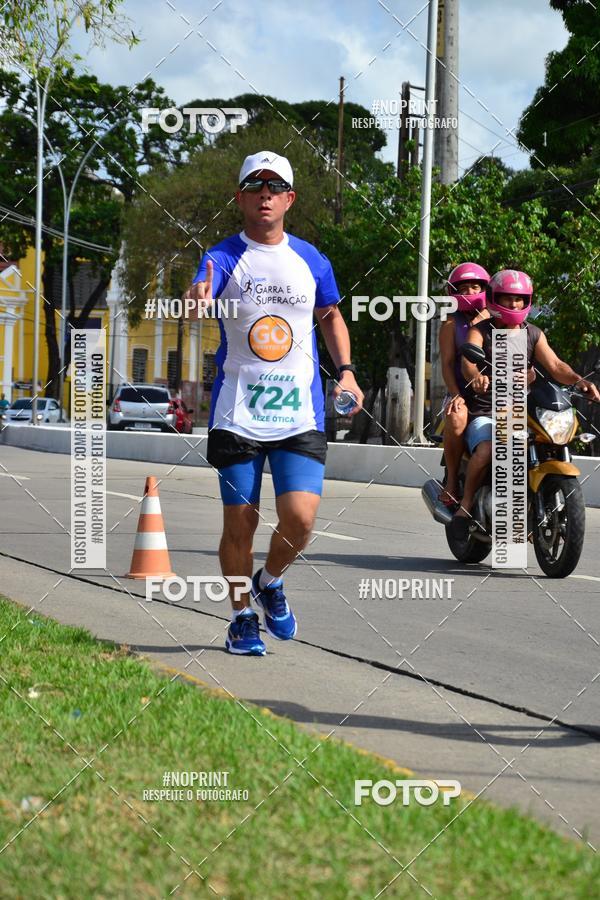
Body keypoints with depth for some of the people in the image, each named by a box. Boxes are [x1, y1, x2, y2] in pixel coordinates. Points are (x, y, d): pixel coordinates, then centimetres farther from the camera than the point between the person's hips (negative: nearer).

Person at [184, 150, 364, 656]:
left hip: (300, 417, 2)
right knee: (240, 524, 1)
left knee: (300, 519, -12)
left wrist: (346, 372, 12)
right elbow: (199, 298, -22)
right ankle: (242, 616, 23)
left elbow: (330, 315, 25)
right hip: (237, 416, -2)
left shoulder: (310, 260, 8)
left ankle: (270, 582, 20)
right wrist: (197, 302, -46)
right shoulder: (224, 257, -2)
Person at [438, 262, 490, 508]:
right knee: (456, 418, -37)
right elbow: (447, 363, 0)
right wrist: (455, 394, -17)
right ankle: (452, 479, -23)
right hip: (462, 394, -2)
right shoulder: (453, 324, 10)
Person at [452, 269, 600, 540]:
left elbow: (554, 365, -1)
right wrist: (476, 376, -45)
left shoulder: (533, 334, 13)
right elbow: (468, 362, -20)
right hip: (484, 413, -5)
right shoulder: (480, 331, 0)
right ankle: (466, 504, -14)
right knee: (486, 450, -34)